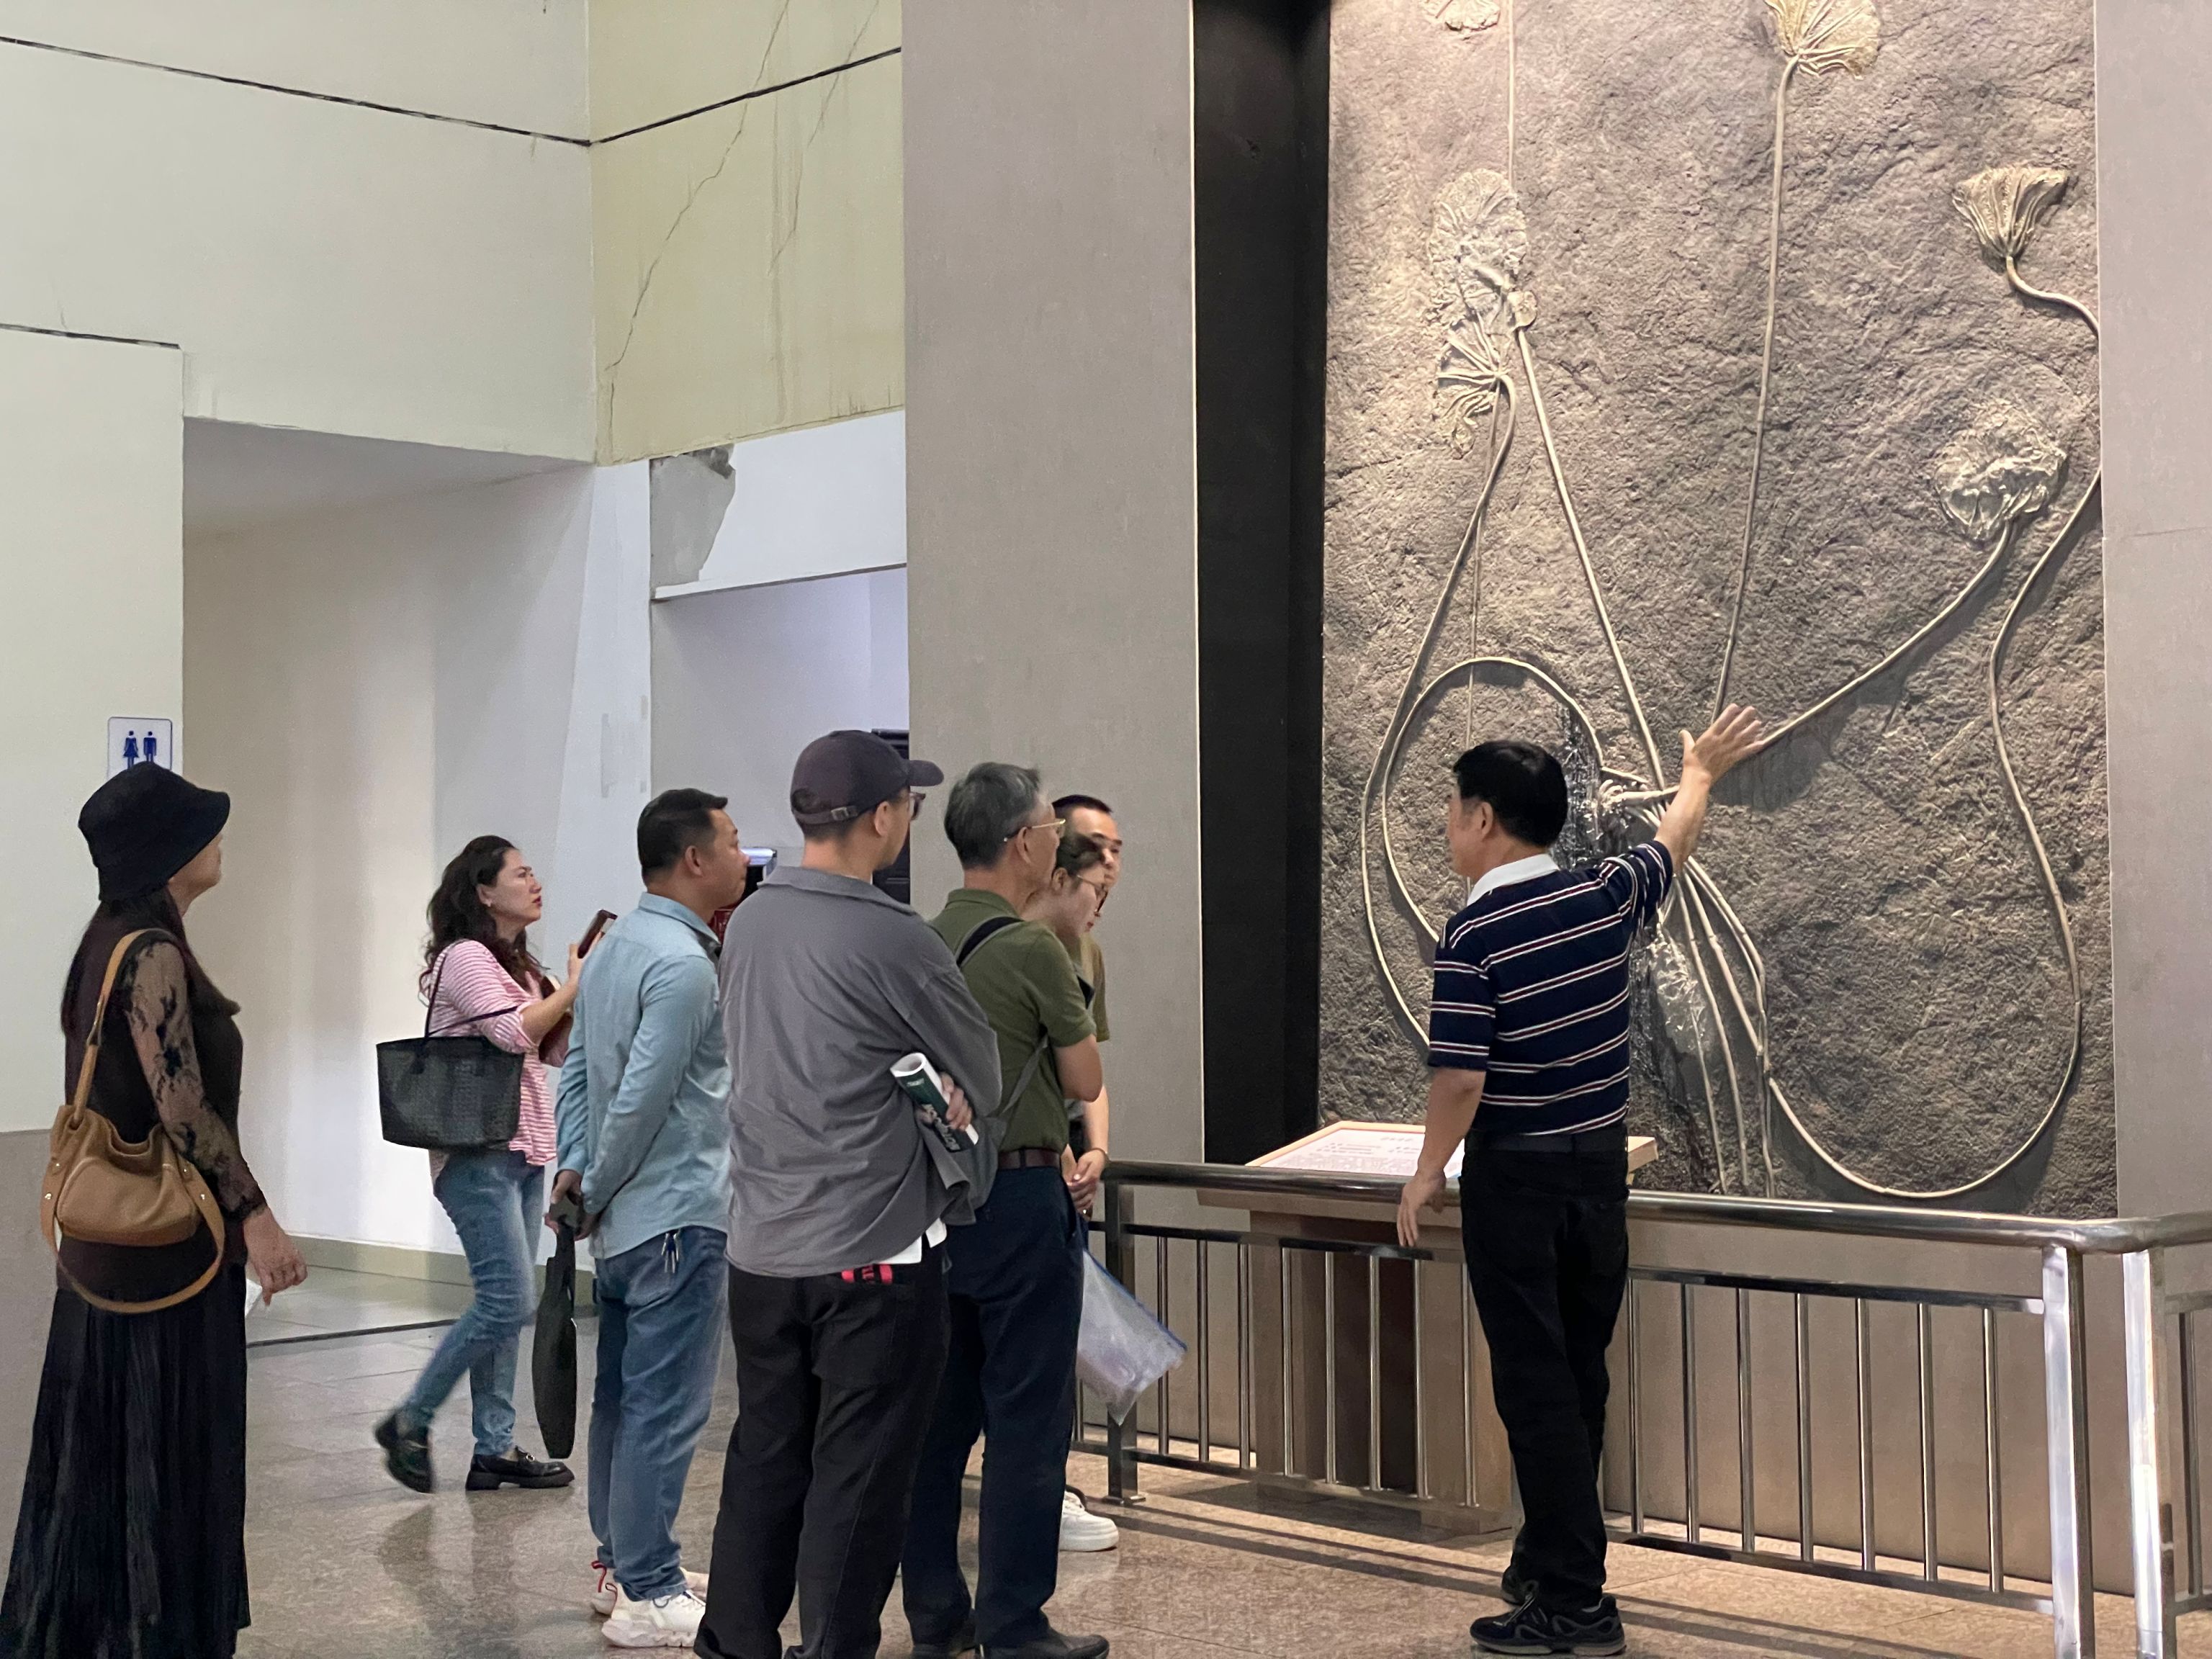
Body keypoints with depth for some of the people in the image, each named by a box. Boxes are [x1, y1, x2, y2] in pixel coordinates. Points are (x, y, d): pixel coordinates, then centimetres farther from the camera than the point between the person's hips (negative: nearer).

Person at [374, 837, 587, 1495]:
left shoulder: (514, 963, 18)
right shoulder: (465, 958, -10)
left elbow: (554, 1048, 16)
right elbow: (517, 1031, -22)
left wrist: (584, 993, 3)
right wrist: (574, 985, -12)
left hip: (522, 1152, 9)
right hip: (480, 1153, -9)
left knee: (509, 1305, 8)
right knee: (508, 1302, -13)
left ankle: (495, 1448, 11)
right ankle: (409, 1423, -1)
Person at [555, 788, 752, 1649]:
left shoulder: (615, 945, 12)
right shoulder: (683, 964, -19)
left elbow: (577, 1067, 13)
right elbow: (641, 1099, -21)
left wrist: (575, 1171, 7)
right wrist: (596, 1194, -8)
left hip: (622, 1220, 10)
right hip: (676, 1217, -10)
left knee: (621, 1396, 16)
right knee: (666, 1408, -4)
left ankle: (621, 1564, 27)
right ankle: (648, 1596, 0)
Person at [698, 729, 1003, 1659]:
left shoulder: (749, 924, 6)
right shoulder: (892, 941, -16)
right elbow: (986, 1080, -4)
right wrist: (938, 1096, 15)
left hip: (760, 1249, 7)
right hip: (872, 1253, -7)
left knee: (765, 1458, 16)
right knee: (857, 1479, 2)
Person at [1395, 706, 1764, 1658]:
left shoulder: (1473, 934, -16)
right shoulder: (1606, 897, 1)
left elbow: (1460, 1079, -20)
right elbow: (1674, 840, 22)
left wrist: (1425, 1178, -6)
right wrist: (1700, 773, 41)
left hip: (1516, 1177, -6)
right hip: (1600, 1167, 6)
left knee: (1536, 1385, -1)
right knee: (1580, 1376, 15)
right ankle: (1553, 1561, 27)